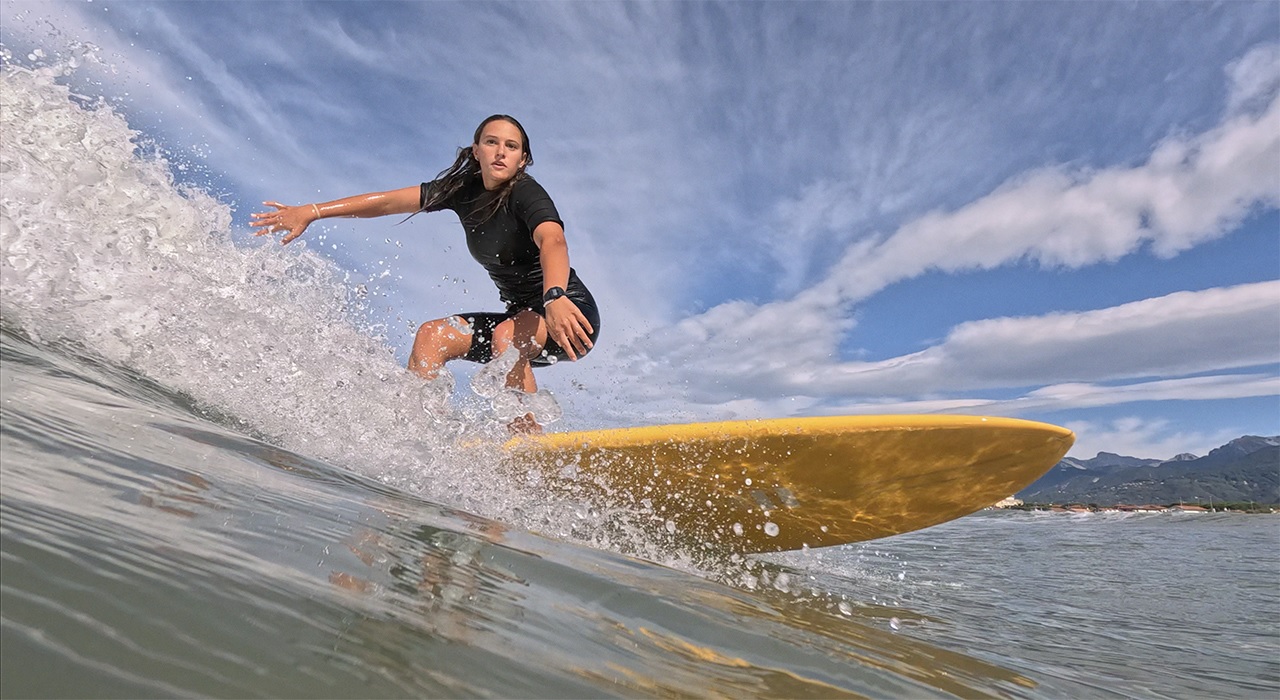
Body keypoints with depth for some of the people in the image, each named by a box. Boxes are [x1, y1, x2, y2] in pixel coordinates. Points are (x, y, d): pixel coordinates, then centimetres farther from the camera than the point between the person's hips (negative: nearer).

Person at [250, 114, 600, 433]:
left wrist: (555, 298, -57)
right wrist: (311, 212, 5)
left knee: (507, 334, -35)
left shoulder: (526, 193, -17)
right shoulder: (463, 189, 3)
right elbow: (389, 201, 7)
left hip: (570, 313, -7)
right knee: (432, 335, -6)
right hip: (521, 316, 7)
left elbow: (553, 242, -38)